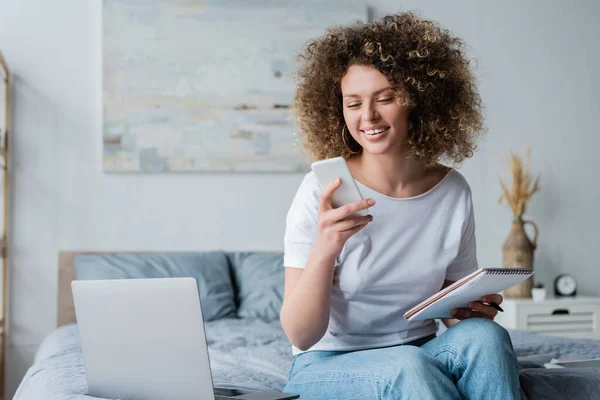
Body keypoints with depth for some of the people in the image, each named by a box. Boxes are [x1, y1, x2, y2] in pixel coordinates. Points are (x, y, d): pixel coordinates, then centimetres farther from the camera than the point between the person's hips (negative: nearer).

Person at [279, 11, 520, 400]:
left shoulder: (454, 192, -1)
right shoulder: (324, 192, -12)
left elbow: (458, 305, 11)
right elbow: (301, 335, -16)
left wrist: (474, 310, -13)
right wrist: (324, 250, -33)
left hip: (422, 357, 4)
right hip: (329, 367, -3)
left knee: (484, 335, -27)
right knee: (408, 366, -34)